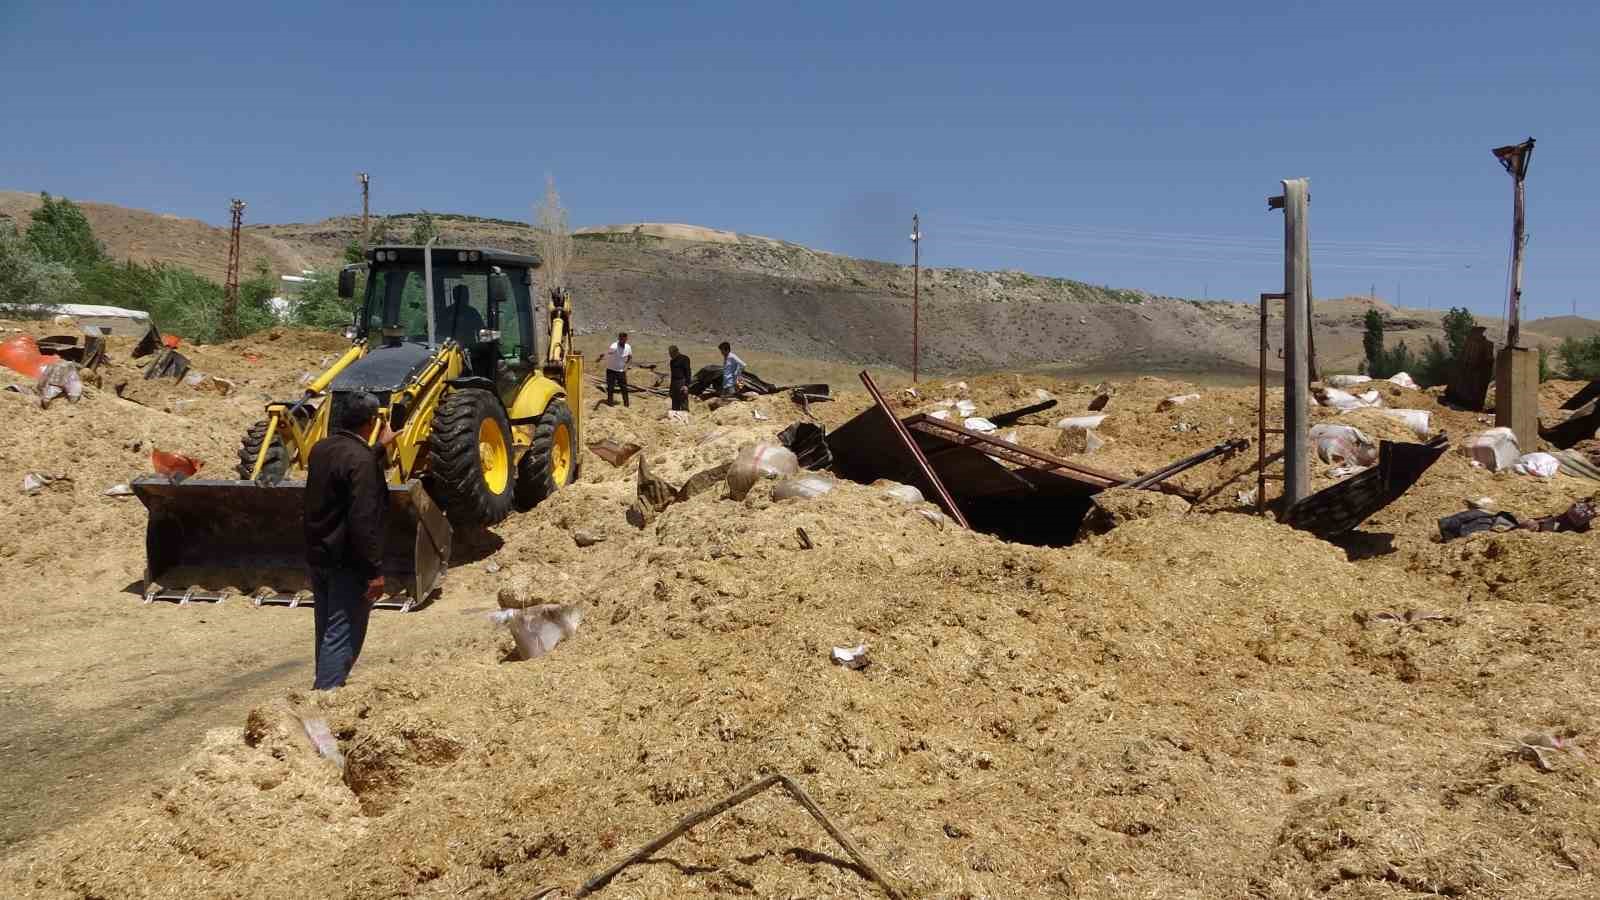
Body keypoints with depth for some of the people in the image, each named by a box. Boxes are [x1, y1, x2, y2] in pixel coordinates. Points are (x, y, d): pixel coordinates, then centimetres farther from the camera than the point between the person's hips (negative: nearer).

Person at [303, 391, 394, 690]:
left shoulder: (321, 448, 6)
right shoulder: (361, 460, -21)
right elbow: (364, 522, -25)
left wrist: (379, 447, 38)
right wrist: (375, 570, -20)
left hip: (318, 554, 9)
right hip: (347, 561, -9)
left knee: (326, 629, 21)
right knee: (344, 634, -3)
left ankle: (324, 685, 34)